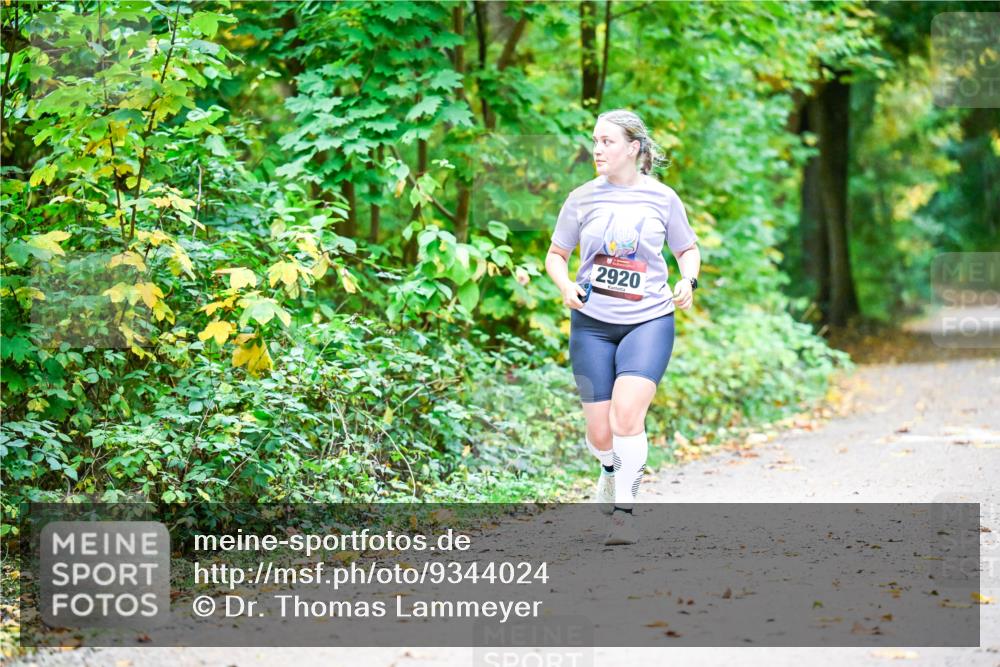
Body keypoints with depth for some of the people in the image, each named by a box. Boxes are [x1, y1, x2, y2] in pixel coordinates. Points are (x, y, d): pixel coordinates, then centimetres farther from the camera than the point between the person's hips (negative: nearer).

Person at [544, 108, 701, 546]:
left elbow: (687, 250, 14)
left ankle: (623, 509, -10)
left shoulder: (662, 198, 0)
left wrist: (688, 281, -7)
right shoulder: (583, 199, 2)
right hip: (592, 323, 2)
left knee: (627, 413, -23)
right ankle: (611, 470, 38)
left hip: (649, 320, -2)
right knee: (600, 433, 2)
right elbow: (556, 255, 11)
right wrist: (565, 286, -9)